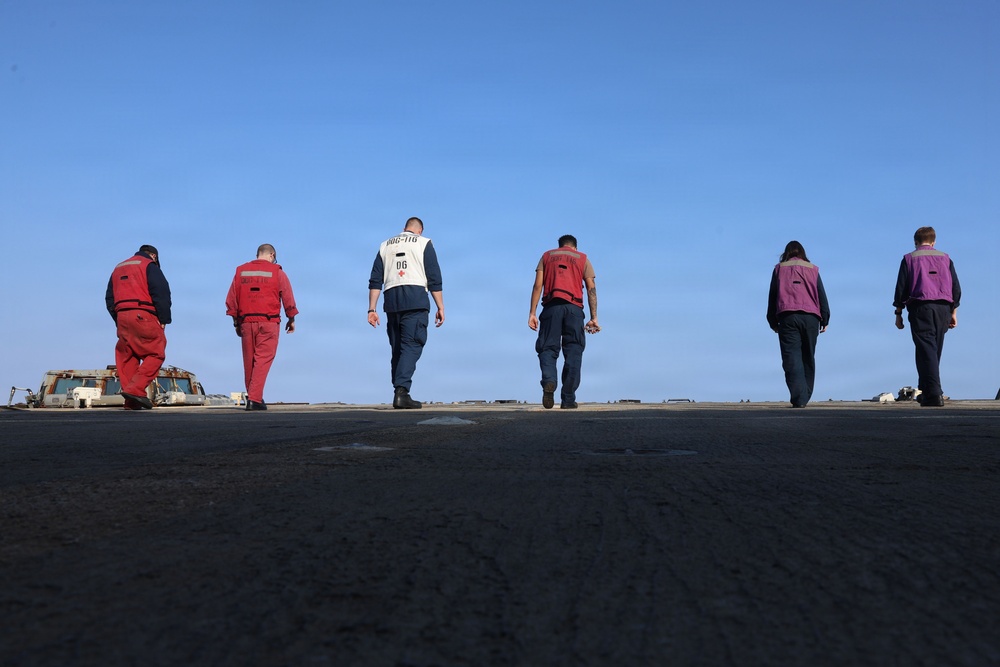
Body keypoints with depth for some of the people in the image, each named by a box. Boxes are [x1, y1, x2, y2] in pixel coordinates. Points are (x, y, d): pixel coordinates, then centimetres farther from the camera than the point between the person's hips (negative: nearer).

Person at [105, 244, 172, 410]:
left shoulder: (118, 268, 27)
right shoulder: (149, 265, 5)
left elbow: (109, 299, 23)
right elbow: (161, 292, -7)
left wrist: (118, 321, 19)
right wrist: (164, 319, -4)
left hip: (121, 317, 7)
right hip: (143, 315, -7)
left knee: (126, 358, 7)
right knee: (156, 354, -5)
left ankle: (131, 402, 3)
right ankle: (136, 389, -21)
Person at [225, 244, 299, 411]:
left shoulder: (241, 271, 10)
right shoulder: (277, 273, 1)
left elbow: (231, 300, 9)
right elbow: (288, 298, 1)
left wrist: (236, 322, 16)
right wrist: (291, 319, 13)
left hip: (246, 322, 4)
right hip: (268, 322, -3)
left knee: (249, 360, 12)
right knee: (263, 359, -4)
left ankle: (252, 397, 19)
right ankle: (255, 399, -13)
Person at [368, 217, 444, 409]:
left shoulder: (385, 245, 21)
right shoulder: (424, 243, 10)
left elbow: (375, 281, 13)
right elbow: (434, 279, 0)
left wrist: (371, 309, 10)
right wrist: (440, 307, 1)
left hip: (391, 301, 4)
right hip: (415, 299, -4)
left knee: (397, 349, 11)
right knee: (411, 346, -10)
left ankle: (399, 393, 10)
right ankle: (401, 391, -24)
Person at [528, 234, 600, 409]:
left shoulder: (547, 256, 21)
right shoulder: (583, 259, 20)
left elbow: (537, 285, 8)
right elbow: (591, 288, 8)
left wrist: (532, 313, 5)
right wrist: (594, 318, 4)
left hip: (551, 306, 0)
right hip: (574, 307, 0)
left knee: (547, 348, 3)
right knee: (573, 351, 3)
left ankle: (548, 381, -27)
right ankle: (568, 399, -2)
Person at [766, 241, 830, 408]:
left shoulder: (779, 269, 12)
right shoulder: (812, 269, 15)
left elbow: (772, 296, 9)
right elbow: (821, 295, 10)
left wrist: (773, 322, 13)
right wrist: (824, 320, 14)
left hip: (787, 317, -2)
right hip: (810, 317, 2)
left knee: (791, 358, -8)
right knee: (808, 357, 13)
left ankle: (798, 398, -22)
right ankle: (805, 397, 15)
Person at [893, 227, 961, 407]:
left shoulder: (909, 259, 6)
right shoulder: (945, 258, 14)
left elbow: (901, 288, 0)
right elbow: (956, 287, 10)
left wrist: (898, 313, 5)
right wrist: (953, 312, 15)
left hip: (920, 307, -3)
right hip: (943, 308, 3)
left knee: (926, 350, -8)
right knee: (935, 350, 12)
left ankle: (934, 393, -20)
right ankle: (925, 391, 19)